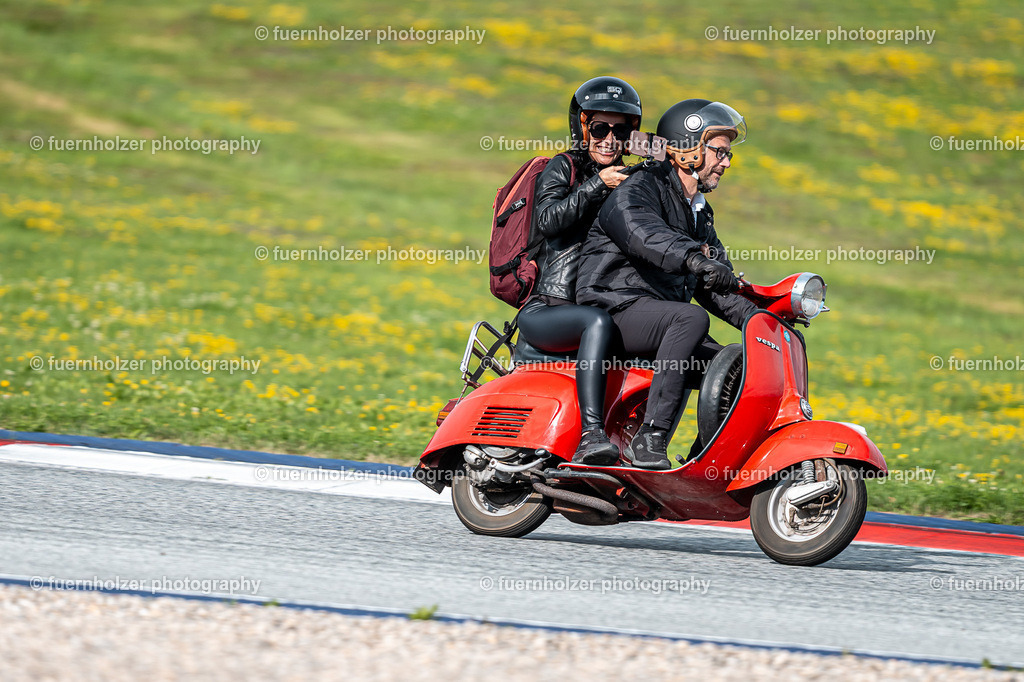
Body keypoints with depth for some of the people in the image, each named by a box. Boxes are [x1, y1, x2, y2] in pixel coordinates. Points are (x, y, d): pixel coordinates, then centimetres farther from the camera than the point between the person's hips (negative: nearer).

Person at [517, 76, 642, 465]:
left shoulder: (627, 181, 24)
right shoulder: (564, 168, 7)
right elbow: (546, 220, -13)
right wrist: (596, 185, -19)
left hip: (600, 299, 6)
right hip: (544, 311, -6)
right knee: (598, 322, -38)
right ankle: (590, 435, -49)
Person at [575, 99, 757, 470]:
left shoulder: (700, 213, 24)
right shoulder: (640, 189, -6)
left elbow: (716, 284, 23)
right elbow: (641, 231, -31)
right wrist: (692, 256, -48)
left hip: (658, 320, 9)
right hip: (616, 309, -9)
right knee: (692, 319, -34)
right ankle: (649, 437, -40)